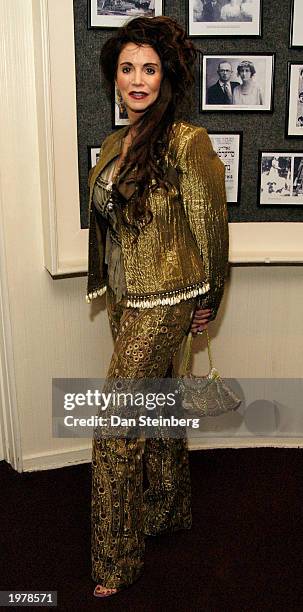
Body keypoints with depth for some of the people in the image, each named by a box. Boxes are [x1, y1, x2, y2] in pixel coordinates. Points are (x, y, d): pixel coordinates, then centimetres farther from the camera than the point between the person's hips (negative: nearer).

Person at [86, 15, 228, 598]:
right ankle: (170, 509, 43)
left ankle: (116, 561, 17)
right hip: (126, 301, 8)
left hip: (164, 304, -7)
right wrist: (113, 297, 18)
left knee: (116, 428, -2)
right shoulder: (115, 145, 7)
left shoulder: (187, 144, -16)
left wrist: (207, 302, -1)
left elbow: (210, 227, -10)